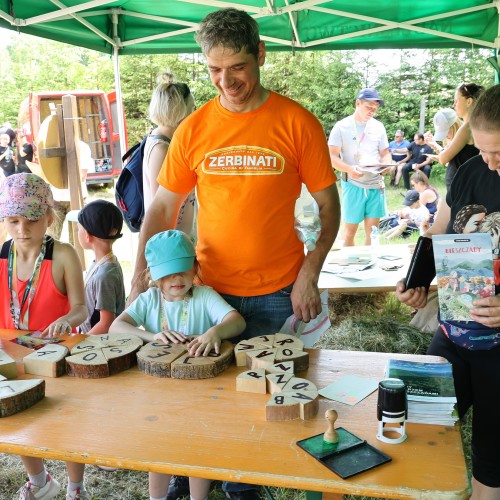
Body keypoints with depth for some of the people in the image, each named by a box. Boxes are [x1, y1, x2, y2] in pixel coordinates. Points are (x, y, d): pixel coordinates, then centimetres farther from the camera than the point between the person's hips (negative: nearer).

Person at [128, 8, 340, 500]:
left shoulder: (297, 123, -7)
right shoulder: (194, 128, -1)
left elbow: (328, 205, -2)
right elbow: (161, 208, 2)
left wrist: (309, 275, -11)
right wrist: (138, 283, -5)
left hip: (277, 293, -1)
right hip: (209, 289, 2)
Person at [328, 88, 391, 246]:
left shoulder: (378, 126, 9)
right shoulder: (342, 126, -3)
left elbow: (385, 153, 13)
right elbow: (332, 157, -8)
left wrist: (385, 165, -11)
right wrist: (349, 169, -26)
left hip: (376, 184, 4)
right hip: (353, 184, -3)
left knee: (372, 230, 7)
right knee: (350, 230, 3)